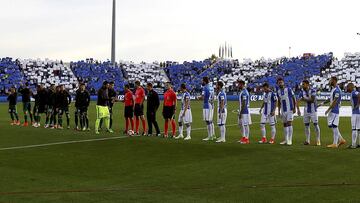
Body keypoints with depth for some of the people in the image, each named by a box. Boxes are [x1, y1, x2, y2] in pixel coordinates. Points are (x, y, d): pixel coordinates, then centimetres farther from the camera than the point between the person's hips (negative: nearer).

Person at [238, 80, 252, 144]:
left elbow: (244, 104, -21)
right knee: (241, 124, 15)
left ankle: (247, 139, 0)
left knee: (246, 125, -5)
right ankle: (244, 138, 23)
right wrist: (240, 112, 21)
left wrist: (240, 112, -20)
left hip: (244, 111, -10)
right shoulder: (242, 92, 14)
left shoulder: (244, 92, -18)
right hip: (242, 111, 10)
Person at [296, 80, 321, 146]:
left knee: (316, 125, -3)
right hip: (306, 111, 5)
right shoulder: (302, 92, 1)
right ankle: (307, 140, 15)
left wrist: (304, 99, -15)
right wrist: (298, 109, -17)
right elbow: (298, 101, -5)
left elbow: (312, 100, -21)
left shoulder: (313, 91, -13)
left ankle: (318, 140, 3)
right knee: (306, 125, 8)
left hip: (313, 110, -5)